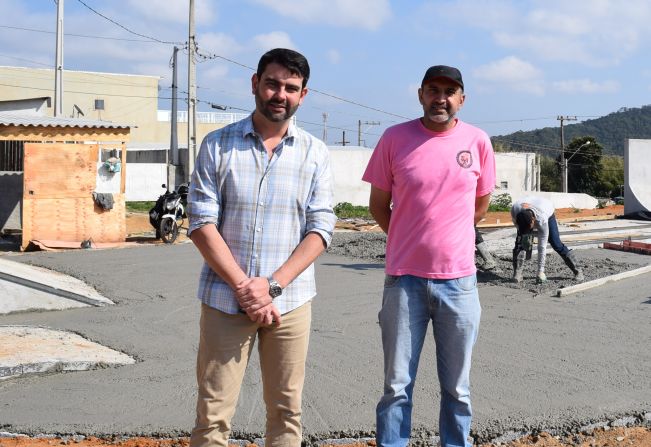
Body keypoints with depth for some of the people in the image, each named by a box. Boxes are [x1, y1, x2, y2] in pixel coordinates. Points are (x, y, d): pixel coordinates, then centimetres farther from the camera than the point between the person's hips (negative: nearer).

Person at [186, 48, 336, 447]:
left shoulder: (315, 153, 4)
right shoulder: (218, 145, 2)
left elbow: (321, 228, -1)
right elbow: (202, 223, -4)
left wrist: (272, 286, -12)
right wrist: (243, 288, -12)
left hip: (290, 302, 1)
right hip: (225, 301, -1)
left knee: (286, 412, 9)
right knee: (213, 414, 1)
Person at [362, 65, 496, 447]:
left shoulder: (478, 141, 1)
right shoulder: (395, 139, -3)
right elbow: (378, 204, 7)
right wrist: (414, 241, 10)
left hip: (459, 280, 1)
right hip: (405, 279, -1)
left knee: (457, 387, 11)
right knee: (397, 386, 6)